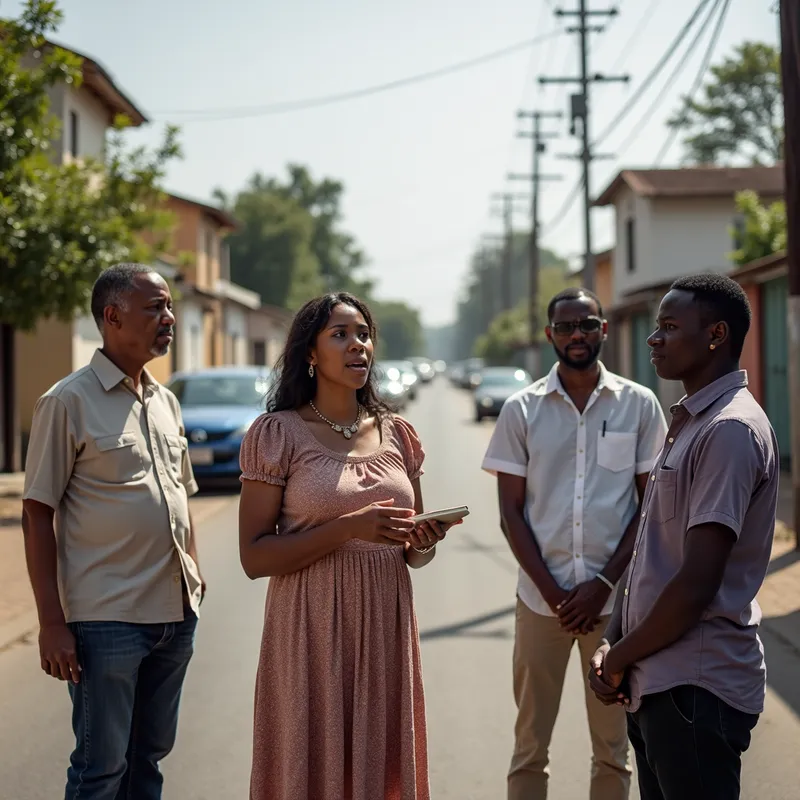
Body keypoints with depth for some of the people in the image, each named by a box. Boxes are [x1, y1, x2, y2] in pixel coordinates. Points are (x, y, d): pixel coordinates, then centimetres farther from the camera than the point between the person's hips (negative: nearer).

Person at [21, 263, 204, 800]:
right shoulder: (69, 402, -8)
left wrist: (194, 575, 13)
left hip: (176, 614, 6)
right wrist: (52, 622, -14)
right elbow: (38, 515, -9)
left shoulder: (166, 402, 12)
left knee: (149, 755, 15)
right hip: (107, 618, -6)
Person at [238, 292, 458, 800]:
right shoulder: (278, 433, -5)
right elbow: (254, 557, -10)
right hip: (313, 631, -4)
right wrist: (348, 529, -20)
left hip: (387, 629, 4)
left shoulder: (397, 434, 9)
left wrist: (423, 542, -5)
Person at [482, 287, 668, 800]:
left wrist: (603, 583, -8)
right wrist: (552, 591, -7)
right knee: (530, 747, 8)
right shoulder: (522, 410, 3)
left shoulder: (639, 405, 1)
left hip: (615, 599, 0)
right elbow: (511, 512, 2)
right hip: (542, 598, 0)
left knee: (613, 747, 8)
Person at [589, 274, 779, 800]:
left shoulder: (731, 430, -17)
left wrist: (621, 657, -9)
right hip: (656, 680, 9)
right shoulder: (688, 422, 15)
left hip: (696, 688, -9)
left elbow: (696, 584, -21)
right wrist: (615, 643, 5)